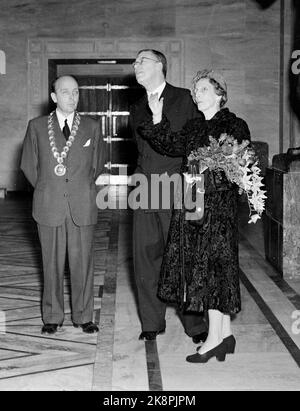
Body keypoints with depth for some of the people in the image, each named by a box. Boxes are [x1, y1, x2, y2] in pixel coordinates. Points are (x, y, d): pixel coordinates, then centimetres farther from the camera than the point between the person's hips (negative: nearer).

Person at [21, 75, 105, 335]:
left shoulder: (92, 127, 8)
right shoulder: (37, 127, 6)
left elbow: (98, 165, 15)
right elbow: (29, 165, 11)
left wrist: (82, 188, 10)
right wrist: (46, 189, 8)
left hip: (82, 206, 0)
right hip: (49, 206, 0)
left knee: (82, 262, 3)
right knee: (52, 262, 5)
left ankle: (83, 316, 16)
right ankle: (52, 316, 18)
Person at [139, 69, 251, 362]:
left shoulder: (234, 126, -2)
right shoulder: (193, 127, 17)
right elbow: (170, 146, 3)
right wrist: (158, 119, -6)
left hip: (218, 204, -7)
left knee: (213, 265, -5)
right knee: (201, 267, 8)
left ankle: (214, 338, 3)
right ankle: (225, 335, 18)